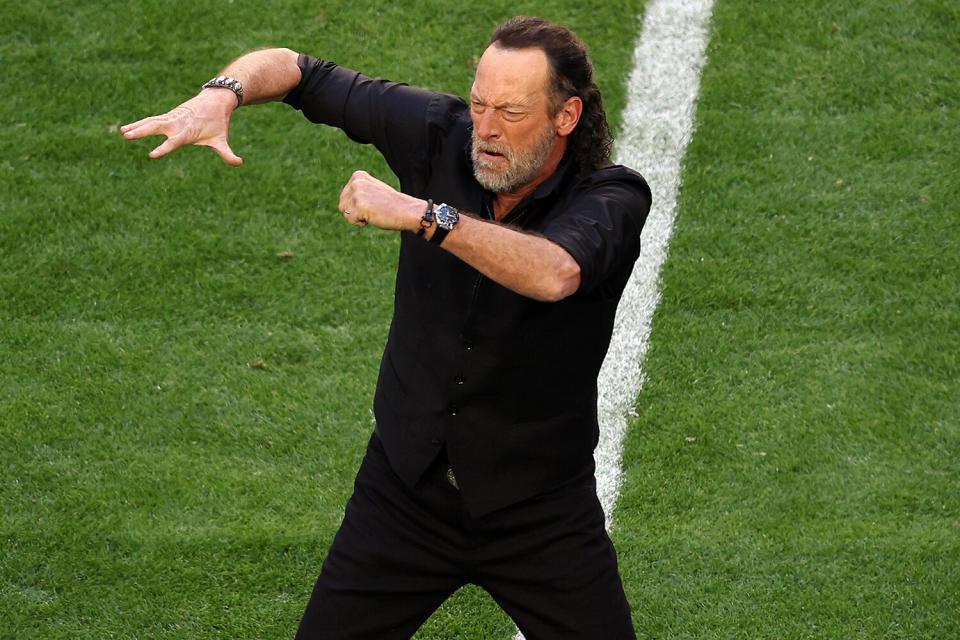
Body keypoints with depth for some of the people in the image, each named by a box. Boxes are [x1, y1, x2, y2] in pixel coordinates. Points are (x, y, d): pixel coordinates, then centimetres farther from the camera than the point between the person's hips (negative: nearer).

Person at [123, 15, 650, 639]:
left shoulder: (612, 200, -19)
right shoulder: (443, 135, -9)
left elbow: (553, 274, -42)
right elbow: (297, 70, -1)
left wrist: (421, 214, -45)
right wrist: (220, 96, -21)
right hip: (406, 485, 3)